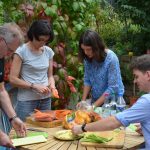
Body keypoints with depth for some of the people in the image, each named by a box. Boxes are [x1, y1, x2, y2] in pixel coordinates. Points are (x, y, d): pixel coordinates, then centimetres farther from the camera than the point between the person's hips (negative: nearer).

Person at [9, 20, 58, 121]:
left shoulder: (49, 52, 6)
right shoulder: (22, 51, -8)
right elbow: (13, 79, -10)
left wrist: (52, 85, -7)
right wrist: (34, 86, -16)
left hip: (46, 100, 5)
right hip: (26, 101, -4)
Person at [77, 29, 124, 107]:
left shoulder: (111, 58, -22)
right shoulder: (88, 58, -6)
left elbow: (113, 88, -23)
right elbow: (87, 80, 2)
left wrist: (94, 105, -22)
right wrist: (83, 100, -9)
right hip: (96, 99, 4)